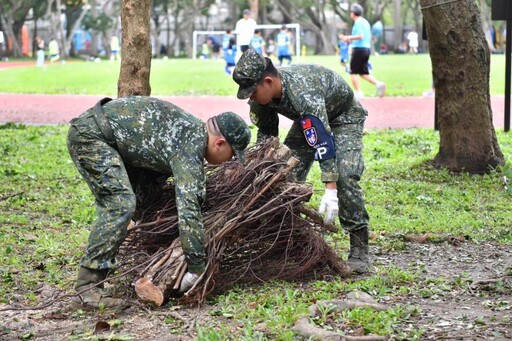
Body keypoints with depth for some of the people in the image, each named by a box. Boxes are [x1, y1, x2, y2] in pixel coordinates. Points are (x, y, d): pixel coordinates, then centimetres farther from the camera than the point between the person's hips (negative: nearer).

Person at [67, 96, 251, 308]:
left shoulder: (194, 132, 9)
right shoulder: (190, 148, -21)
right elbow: (189, 209, -29)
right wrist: (198, 269, -24)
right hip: (90, 133, -11)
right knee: (120, 204, -18)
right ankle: (87, 284, -16)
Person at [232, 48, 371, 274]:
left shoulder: (302, 94, -43)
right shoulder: (262, 97, -19)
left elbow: (323, 141, -46)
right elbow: (266, 135, -2)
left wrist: (330, 190, -50)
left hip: (343, 117, -7)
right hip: (307, 120, 7)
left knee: (345, 176, -25)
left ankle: (359, 248, -18)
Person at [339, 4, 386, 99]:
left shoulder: (358, 22, -11)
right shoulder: (366, 22, 18)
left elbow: (360, 36, -22)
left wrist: (349, 37, -10)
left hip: (359, 49, -9)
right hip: (367, 48, 9)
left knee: (353, 72, -1)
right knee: (364, 72, 12)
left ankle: (358, 92, -7)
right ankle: (378, 83, -7)